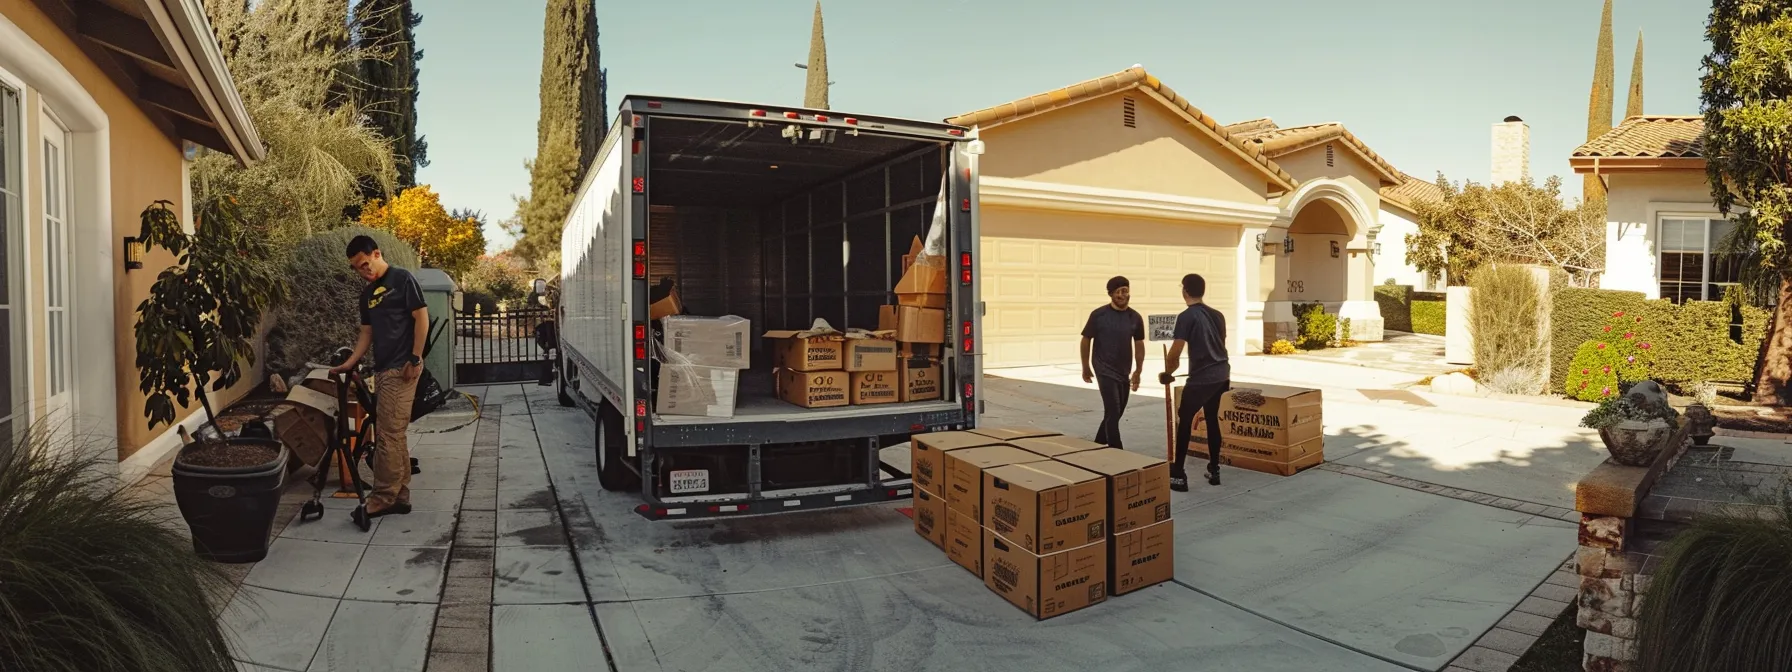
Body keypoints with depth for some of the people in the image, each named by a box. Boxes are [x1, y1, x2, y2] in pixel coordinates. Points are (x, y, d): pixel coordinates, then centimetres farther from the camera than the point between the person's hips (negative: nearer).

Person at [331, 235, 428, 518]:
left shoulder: (402, 279, -6)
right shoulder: (367, 294, 17)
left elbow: (422, 318, -11)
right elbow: (367, 333, 19)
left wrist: (415, 359, -15)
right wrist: (349, 364, 9)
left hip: (401, 368, -8)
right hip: (382, 369, 8)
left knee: (388, 434, -8)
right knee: (394, 434, 9)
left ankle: (382, 499, -2)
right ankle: (400, 497, 14)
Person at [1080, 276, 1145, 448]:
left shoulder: (1135, 317, -1)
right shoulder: (1099, 315, -11)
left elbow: (1139, 344, 9)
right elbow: (1086, 340, -2)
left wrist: (1138, 371, 6)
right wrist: (1086, 367, 1)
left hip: (1124, 371, 5)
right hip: (1105, 370, -5)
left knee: (1117, 412, 15)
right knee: (1112, 412, -9)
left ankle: (1098, 445, 33)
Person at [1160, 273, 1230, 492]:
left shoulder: (1187, 316, -11)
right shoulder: (1217, 315, 11)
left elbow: (1175, 353, -13)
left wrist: (1167, 373, 4)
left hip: (1201, 378, -7)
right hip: (1222, 375, 7)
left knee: (1184, 420, 2)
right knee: (1212, 420, 18)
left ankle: (1178, 475, 2)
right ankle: (1214, 471, 22)